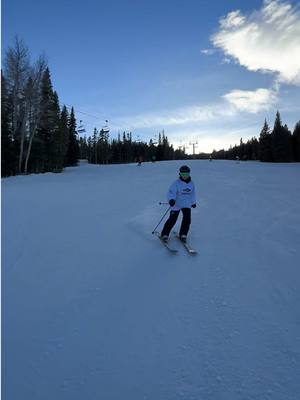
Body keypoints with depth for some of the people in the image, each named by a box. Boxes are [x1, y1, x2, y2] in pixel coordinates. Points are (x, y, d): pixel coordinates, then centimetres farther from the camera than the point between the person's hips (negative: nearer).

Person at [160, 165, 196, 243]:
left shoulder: (191, 183, 3)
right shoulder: (176, 183, -15)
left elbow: (192, 193, 18)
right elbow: (171, 192, -22)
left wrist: (193, 202, 27)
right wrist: (171, 200, -41)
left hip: (187, 204, 4)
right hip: (176, 204, -4)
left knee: (187, 219, -7)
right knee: (172, 220, -5)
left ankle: (183, 235, 10)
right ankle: (164, 234, 9)